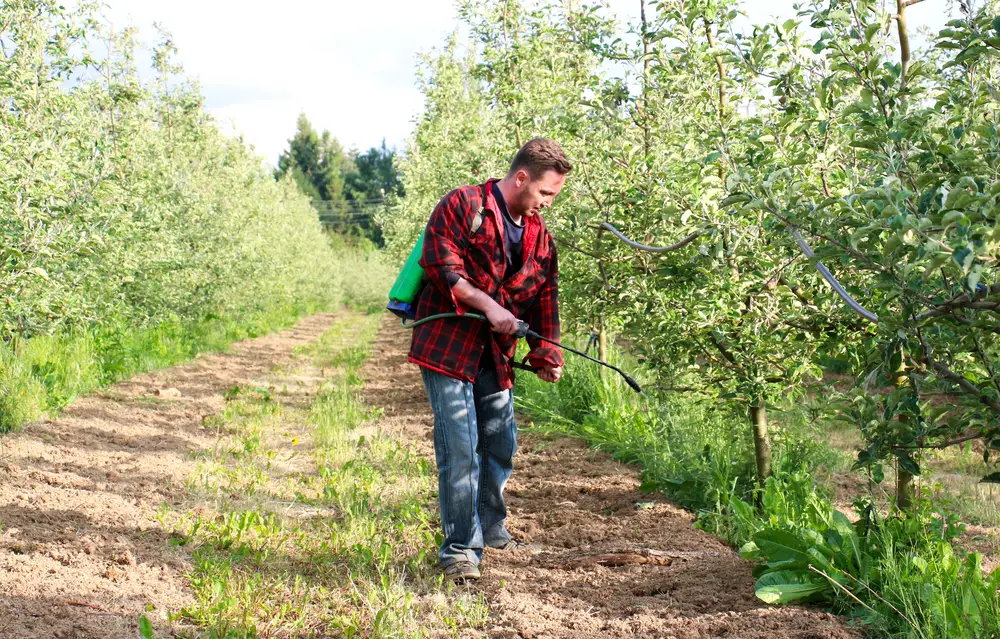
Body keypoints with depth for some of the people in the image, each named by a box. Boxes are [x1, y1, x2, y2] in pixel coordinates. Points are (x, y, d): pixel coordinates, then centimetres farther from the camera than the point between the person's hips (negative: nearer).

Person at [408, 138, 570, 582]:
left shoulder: (540, 237, 13)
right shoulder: (462, 206, -7)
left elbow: (545, 299, 14)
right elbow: (440, 264, -15)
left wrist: (545, 354, 0)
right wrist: (487, 305, -21)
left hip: (496, 354, 7)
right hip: (446, 345, -7)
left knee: (501, 442, 15)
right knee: (460, 445, -11)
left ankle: (491, 528, 37)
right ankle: (460, 549, -4)